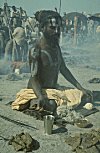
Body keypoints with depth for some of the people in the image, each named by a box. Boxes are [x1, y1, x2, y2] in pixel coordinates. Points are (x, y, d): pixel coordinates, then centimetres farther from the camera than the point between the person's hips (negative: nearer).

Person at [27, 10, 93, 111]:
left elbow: (63, 69, 11)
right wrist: (40, 96, -43)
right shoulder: (36, 50, -19)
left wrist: (81, 88, 6)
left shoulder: (55, 46, 5)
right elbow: (34, 78, -23)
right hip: (37, 91, -6)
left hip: (52, 90, 7)